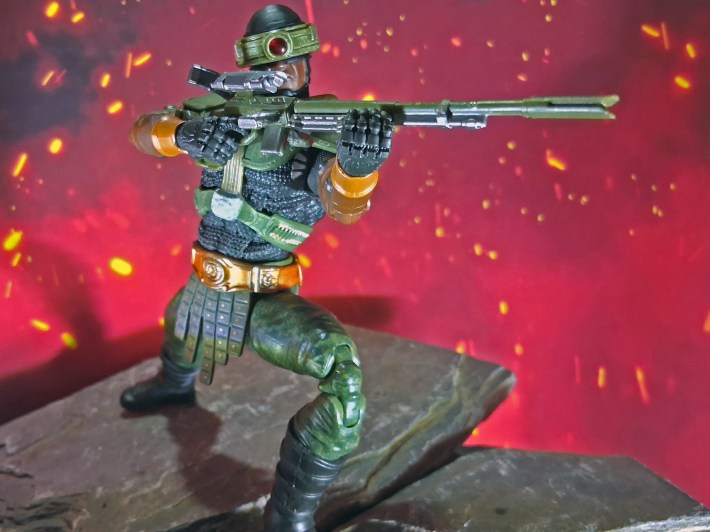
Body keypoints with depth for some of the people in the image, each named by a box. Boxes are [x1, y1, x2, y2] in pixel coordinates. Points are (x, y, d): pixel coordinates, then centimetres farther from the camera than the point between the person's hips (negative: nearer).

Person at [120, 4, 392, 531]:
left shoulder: (322, 134, -15)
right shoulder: (224, 110, -5)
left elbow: (345, 205, -34)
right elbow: (143, 131, -2)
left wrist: (359, 163, -59)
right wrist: (181, 134, -26)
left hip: (271, 301, -4)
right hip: (204, 295, 4)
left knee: (344, 375, -27)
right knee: (181, 354, 32)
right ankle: (175, 385, 72)